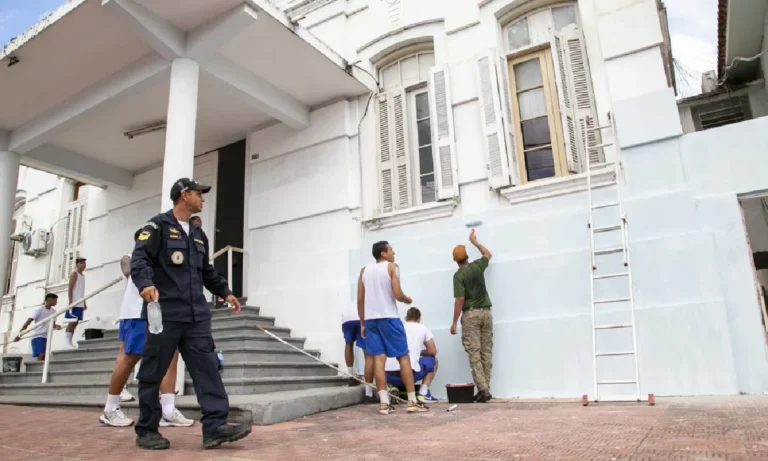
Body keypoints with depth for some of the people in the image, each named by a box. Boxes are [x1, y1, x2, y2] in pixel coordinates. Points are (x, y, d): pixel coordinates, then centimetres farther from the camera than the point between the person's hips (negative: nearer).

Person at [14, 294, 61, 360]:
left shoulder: (53, 311, 10)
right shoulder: (39, 310, -9)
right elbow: (28, 322, -12)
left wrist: (56, 326, -8)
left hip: (46, 336, 6)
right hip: (38, 336, -6)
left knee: (44, 356, 2)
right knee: (41, 355, -20)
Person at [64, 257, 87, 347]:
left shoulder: (83, 275, 18)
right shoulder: (74, 274, -5)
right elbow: (70, 289, -12)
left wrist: (84, 303, 17)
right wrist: (70, 302, -19)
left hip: (80, 303, 8)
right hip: (74, 303, -8)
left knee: (76, 322, 6)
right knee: (72, 321, -9)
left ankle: (70, 341, 9)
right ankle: (67, 341, -6)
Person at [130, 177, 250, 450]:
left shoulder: (198, 235, 23)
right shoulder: (157, 226, 0)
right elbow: (139, 258, -13)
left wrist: (224, 292, 25)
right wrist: (145, 284, -30)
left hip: (196, 315, 7)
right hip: (164, 313, -6)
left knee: (207, 369, -4)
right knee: (153, 374, 4)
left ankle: (215, 427, -6)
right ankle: (147, 431, 18)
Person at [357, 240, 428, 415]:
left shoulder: (364, 270, 13)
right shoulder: (392, 267, -2)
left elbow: (360, 299, 10)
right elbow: (397, 294, -11)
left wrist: (362, 323, 14)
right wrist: (408, 300, 10)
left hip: (370, 319, 5)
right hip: (389, 317, -5)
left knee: (379, 358, 2)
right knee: (403, 357, 3)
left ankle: (384, 403, -1)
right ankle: (412, 401, 4)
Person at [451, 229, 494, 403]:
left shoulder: (459, 275, -9)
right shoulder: (477, 266, 6)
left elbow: (460, 299, -15)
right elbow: (488, 254, 28)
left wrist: (454, 322, -10)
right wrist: (474, 241, 38)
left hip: (470, 314, -5)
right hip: (486, 312, 5)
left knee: (474, 354, -4)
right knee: (486, 352, 7)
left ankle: (483, 389, -12)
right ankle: (486, 389, 8)